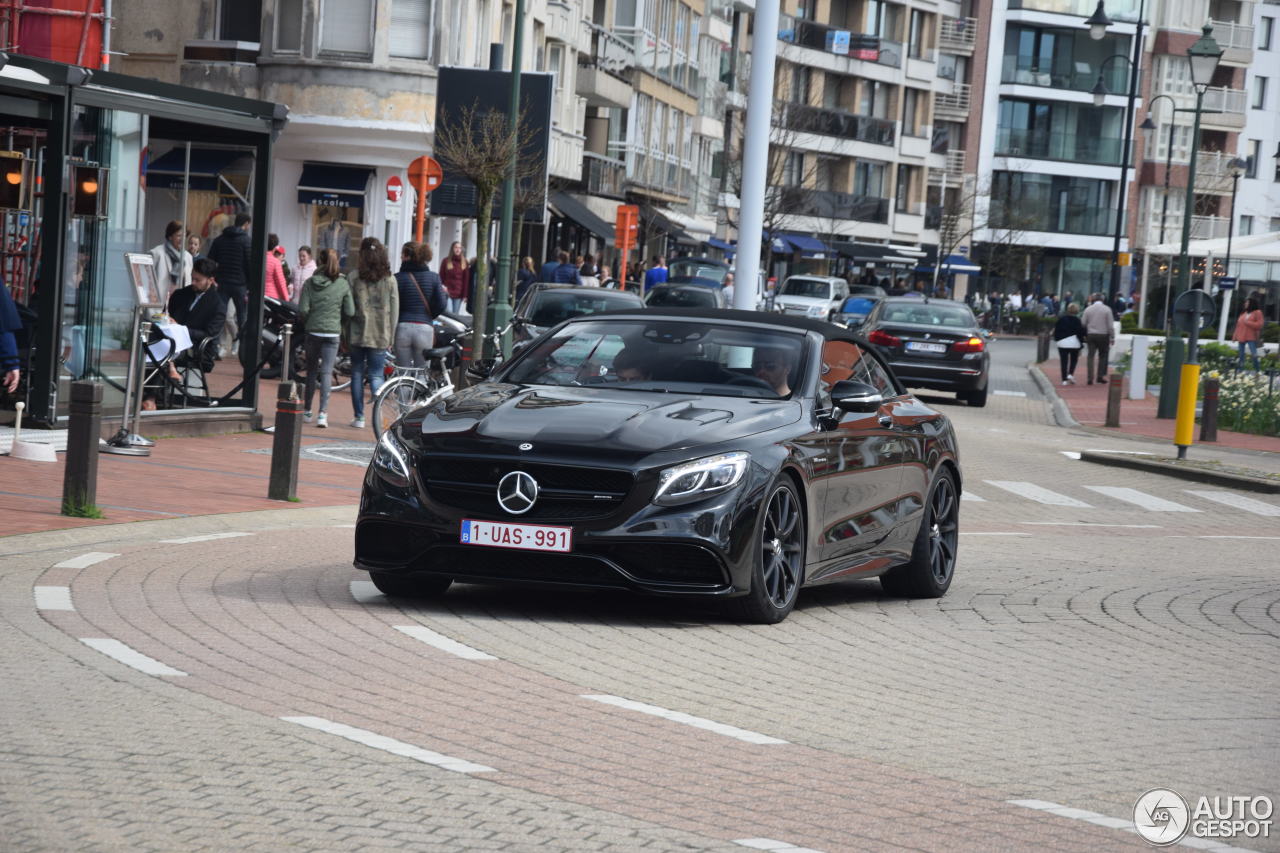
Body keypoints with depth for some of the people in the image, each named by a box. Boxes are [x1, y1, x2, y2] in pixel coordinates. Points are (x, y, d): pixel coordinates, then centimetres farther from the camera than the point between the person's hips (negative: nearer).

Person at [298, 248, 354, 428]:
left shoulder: (310, 283, -4)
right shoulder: (343, 284, -3)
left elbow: (303, 309, -8)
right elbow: (350, 312, -2)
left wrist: (307, 321, 12)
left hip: (313, 332, 1)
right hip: (333, 333, -1)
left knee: (311, 371, 15)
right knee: (326, 372, -1)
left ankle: (307, 411, 22)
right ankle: (323, 412, -14)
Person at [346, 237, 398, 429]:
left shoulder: (355, 279, -4)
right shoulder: (390, 280, 0)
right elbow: (394, 310, 2)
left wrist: (346, 335, 4)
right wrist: (391, 336, 10)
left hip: (358, 334, -1)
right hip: (381, 335, 1)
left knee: (357, 374, 9)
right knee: (376, 375, 6)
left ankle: (359, 417, 9)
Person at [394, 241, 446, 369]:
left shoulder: (398, 278, -1)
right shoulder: (433, 278, 4)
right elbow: (441, 305, -1)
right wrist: (445, 294, 20)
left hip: (403, 327, -1)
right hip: (424, 328, 1)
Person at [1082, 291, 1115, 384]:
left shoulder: (1088, 309, 2)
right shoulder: (1107, 309, -4)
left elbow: (1084, 324, 4)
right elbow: (1110, 325, -5)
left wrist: (1084, 336, 14)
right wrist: (1112, 338, 2)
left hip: (1091, 335, 2)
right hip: (1103, 335, -2)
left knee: (1091, 356, 2)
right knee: (1103, 356, 10)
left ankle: (1090, 378, -5)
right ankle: (1100, 376, 5)